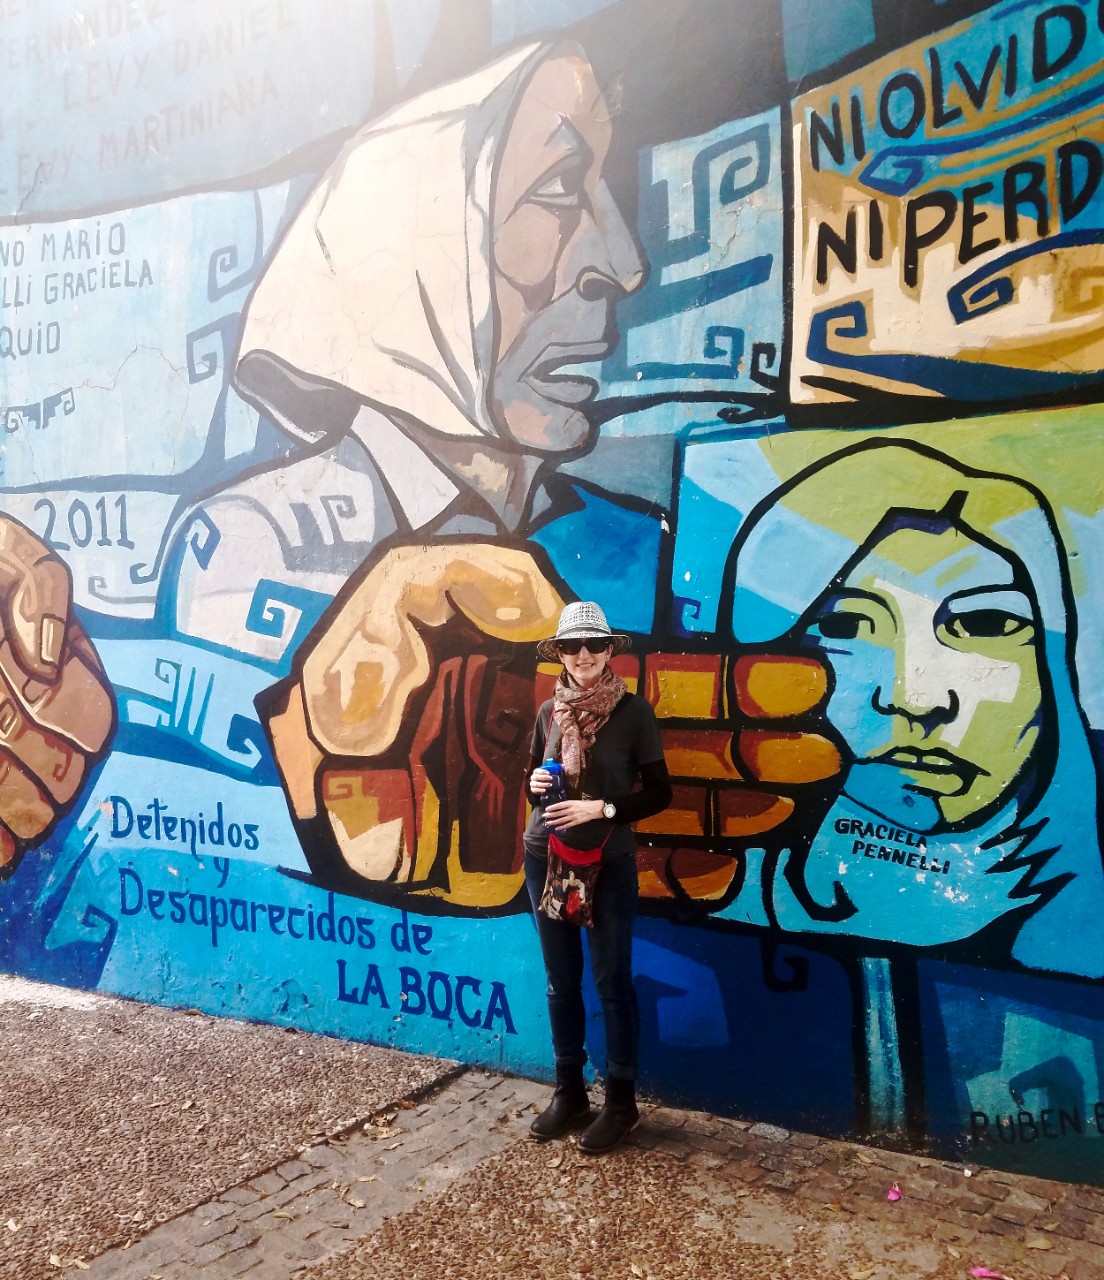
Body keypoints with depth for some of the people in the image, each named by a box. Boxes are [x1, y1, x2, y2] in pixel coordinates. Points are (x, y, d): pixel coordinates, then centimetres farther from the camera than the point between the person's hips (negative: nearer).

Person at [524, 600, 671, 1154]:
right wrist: (536, 784, -7)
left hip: (609, 861, -4)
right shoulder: (549, 712, 4)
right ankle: (569, 1091, 27)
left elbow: (658, 793, -7)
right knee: (561, 980, 13)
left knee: (613, 981, 4)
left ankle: (621, 1101, 19)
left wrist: (602, 807, -19)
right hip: (546, 855, 4)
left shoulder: (633, 710, -8)